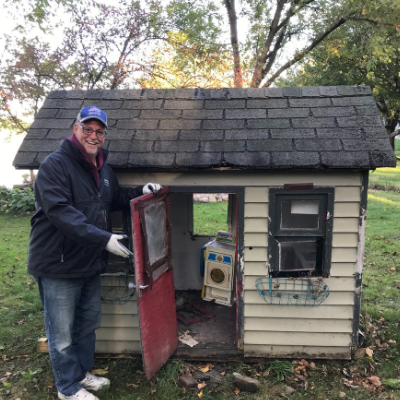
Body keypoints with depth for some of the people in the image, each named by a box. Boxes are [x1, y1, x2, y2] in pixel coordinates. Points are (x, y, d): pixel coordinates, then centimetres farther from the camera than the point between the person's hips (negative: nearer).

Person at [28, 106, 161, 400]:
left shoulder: (104, 170, 10)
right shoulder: (56, 164, -17)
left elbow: (115, 199, 24)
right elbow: (59, 211, -27)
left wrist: (141, 192, 5)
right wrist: (103, 238, -30)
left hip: (91, 264, 8)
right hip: (59, 264, -8)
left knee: (88, 323, 21)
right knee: (62, 332, 8)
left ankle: (82, 373, 42)